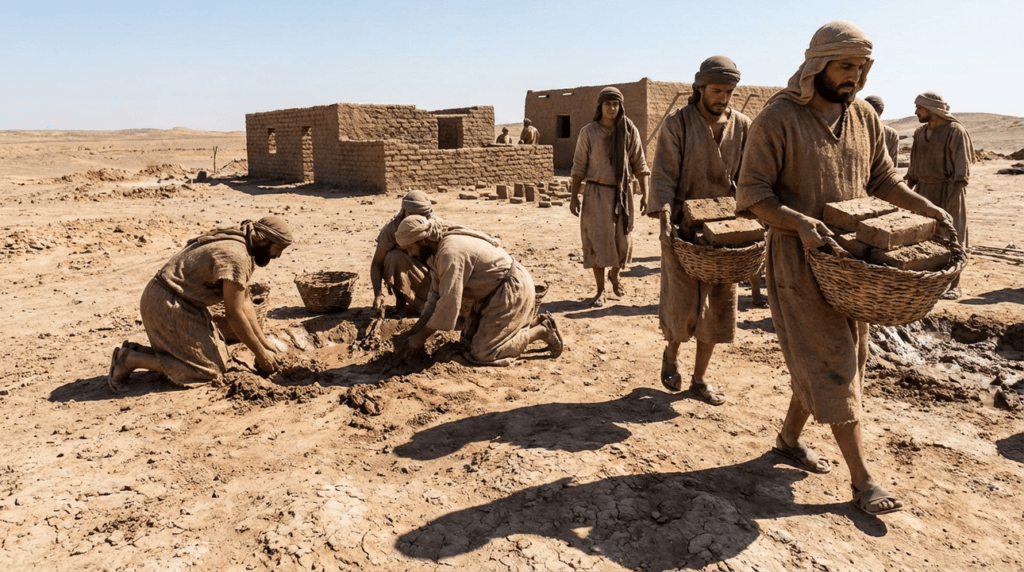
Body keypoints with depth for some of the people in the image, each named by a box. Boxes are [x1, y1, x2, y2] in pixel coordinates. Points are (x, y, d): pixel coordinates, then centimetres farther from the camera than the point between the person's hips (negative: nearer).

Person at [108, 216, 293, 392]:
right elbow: (234, 314, -21)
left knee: (216, 356, 12)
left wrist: (265, 344, 9)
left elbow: (244, 302, 12)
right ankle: (130, 360, -4)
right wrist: (261, 354, -11)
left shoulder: (243, 250, 9)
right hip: (168, 305, -10)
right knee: (209, 369, -8)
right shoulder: (235, 256, -22)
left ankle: (135, 352, 13)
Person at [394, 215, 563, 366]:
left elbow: (448, 304, -27)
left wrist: (420, 338, -18)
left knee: (483, 354, -10)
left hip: (512, 289, -10)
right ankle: (536, 323, 18)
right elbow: (437, 295, 10)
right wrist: (418, 328, 3)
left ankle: (540, 331, 1)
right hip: (494, 291, 10)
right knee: (469, 338, 15)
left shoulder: (450, 253, -27)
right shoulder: (435, 251, 5)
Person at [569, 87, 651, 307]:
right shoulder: (588, 132, -3)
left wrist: (644, 193, -2)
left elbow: (639, 164, 2)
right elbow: (579, 166, -1)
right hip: (596, 192, -1)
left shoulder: (630, 131, 0)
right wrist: (574, 197, -4)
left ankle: (614, 274, 37)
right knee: (597, 241, -2)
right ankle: (600, 291, 10)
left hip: (622, 192, 2)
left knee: (623, 239, 7)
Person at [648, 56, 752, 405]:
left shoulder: (742, 127, 5)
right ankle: (671, 354, 29)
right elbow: (663, 176, -12)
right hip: (683, 226, -4)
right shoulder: (677, 123, -5)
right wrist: (665, 220, -23)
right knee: (683, 305, -4)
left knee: (718, 305, 6)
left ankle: (699, 378, 21)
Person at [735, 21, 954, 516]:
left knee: (847, 357, 15)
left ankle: (790, 438, 33)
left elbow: (881, 178, 18)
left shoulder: (864, 117, 8)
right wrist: (798, 221, -29)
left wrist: (926, 208, 5)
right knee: (832, 364, -4)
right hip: (801, 260, -7)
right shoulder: (777, 119, -13)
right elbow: (752, 195, -14)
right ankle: (862, 479, 6)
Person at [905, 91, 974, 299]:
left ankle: (953, 285, 6)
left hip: (948, 191, -6)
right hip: (923, 191, 6)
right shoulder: (920, 132, 11)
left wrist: (955, 194, -20)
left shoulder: (955, 131, -9)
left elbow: (962, 167, -12)